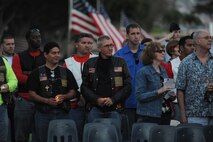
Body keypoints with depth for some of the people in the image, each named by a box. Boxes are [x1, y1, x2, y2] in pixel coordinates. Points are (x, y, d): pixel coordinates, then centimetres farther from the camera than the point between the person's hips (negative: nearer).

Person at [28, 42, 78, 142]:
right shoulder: (37, 73, 5)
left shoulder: (66, 72, 12)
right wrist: (47, 101, -14)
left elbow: (73, 92, 12)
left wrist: (64, 97, -10)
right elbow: (32, 93, 0)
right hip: (43, 114, -2)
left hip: (62, 113, 2)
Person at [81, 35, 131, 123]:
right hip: (95, 108, 0)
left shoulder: (120, 63, 9)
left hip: (114, 108, 0)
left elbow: (127, 86, 4)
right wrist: (96, 99, -7)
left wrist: (113, 99, -8)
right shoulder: (90, 64, 10)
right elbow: (84, 87, 8)